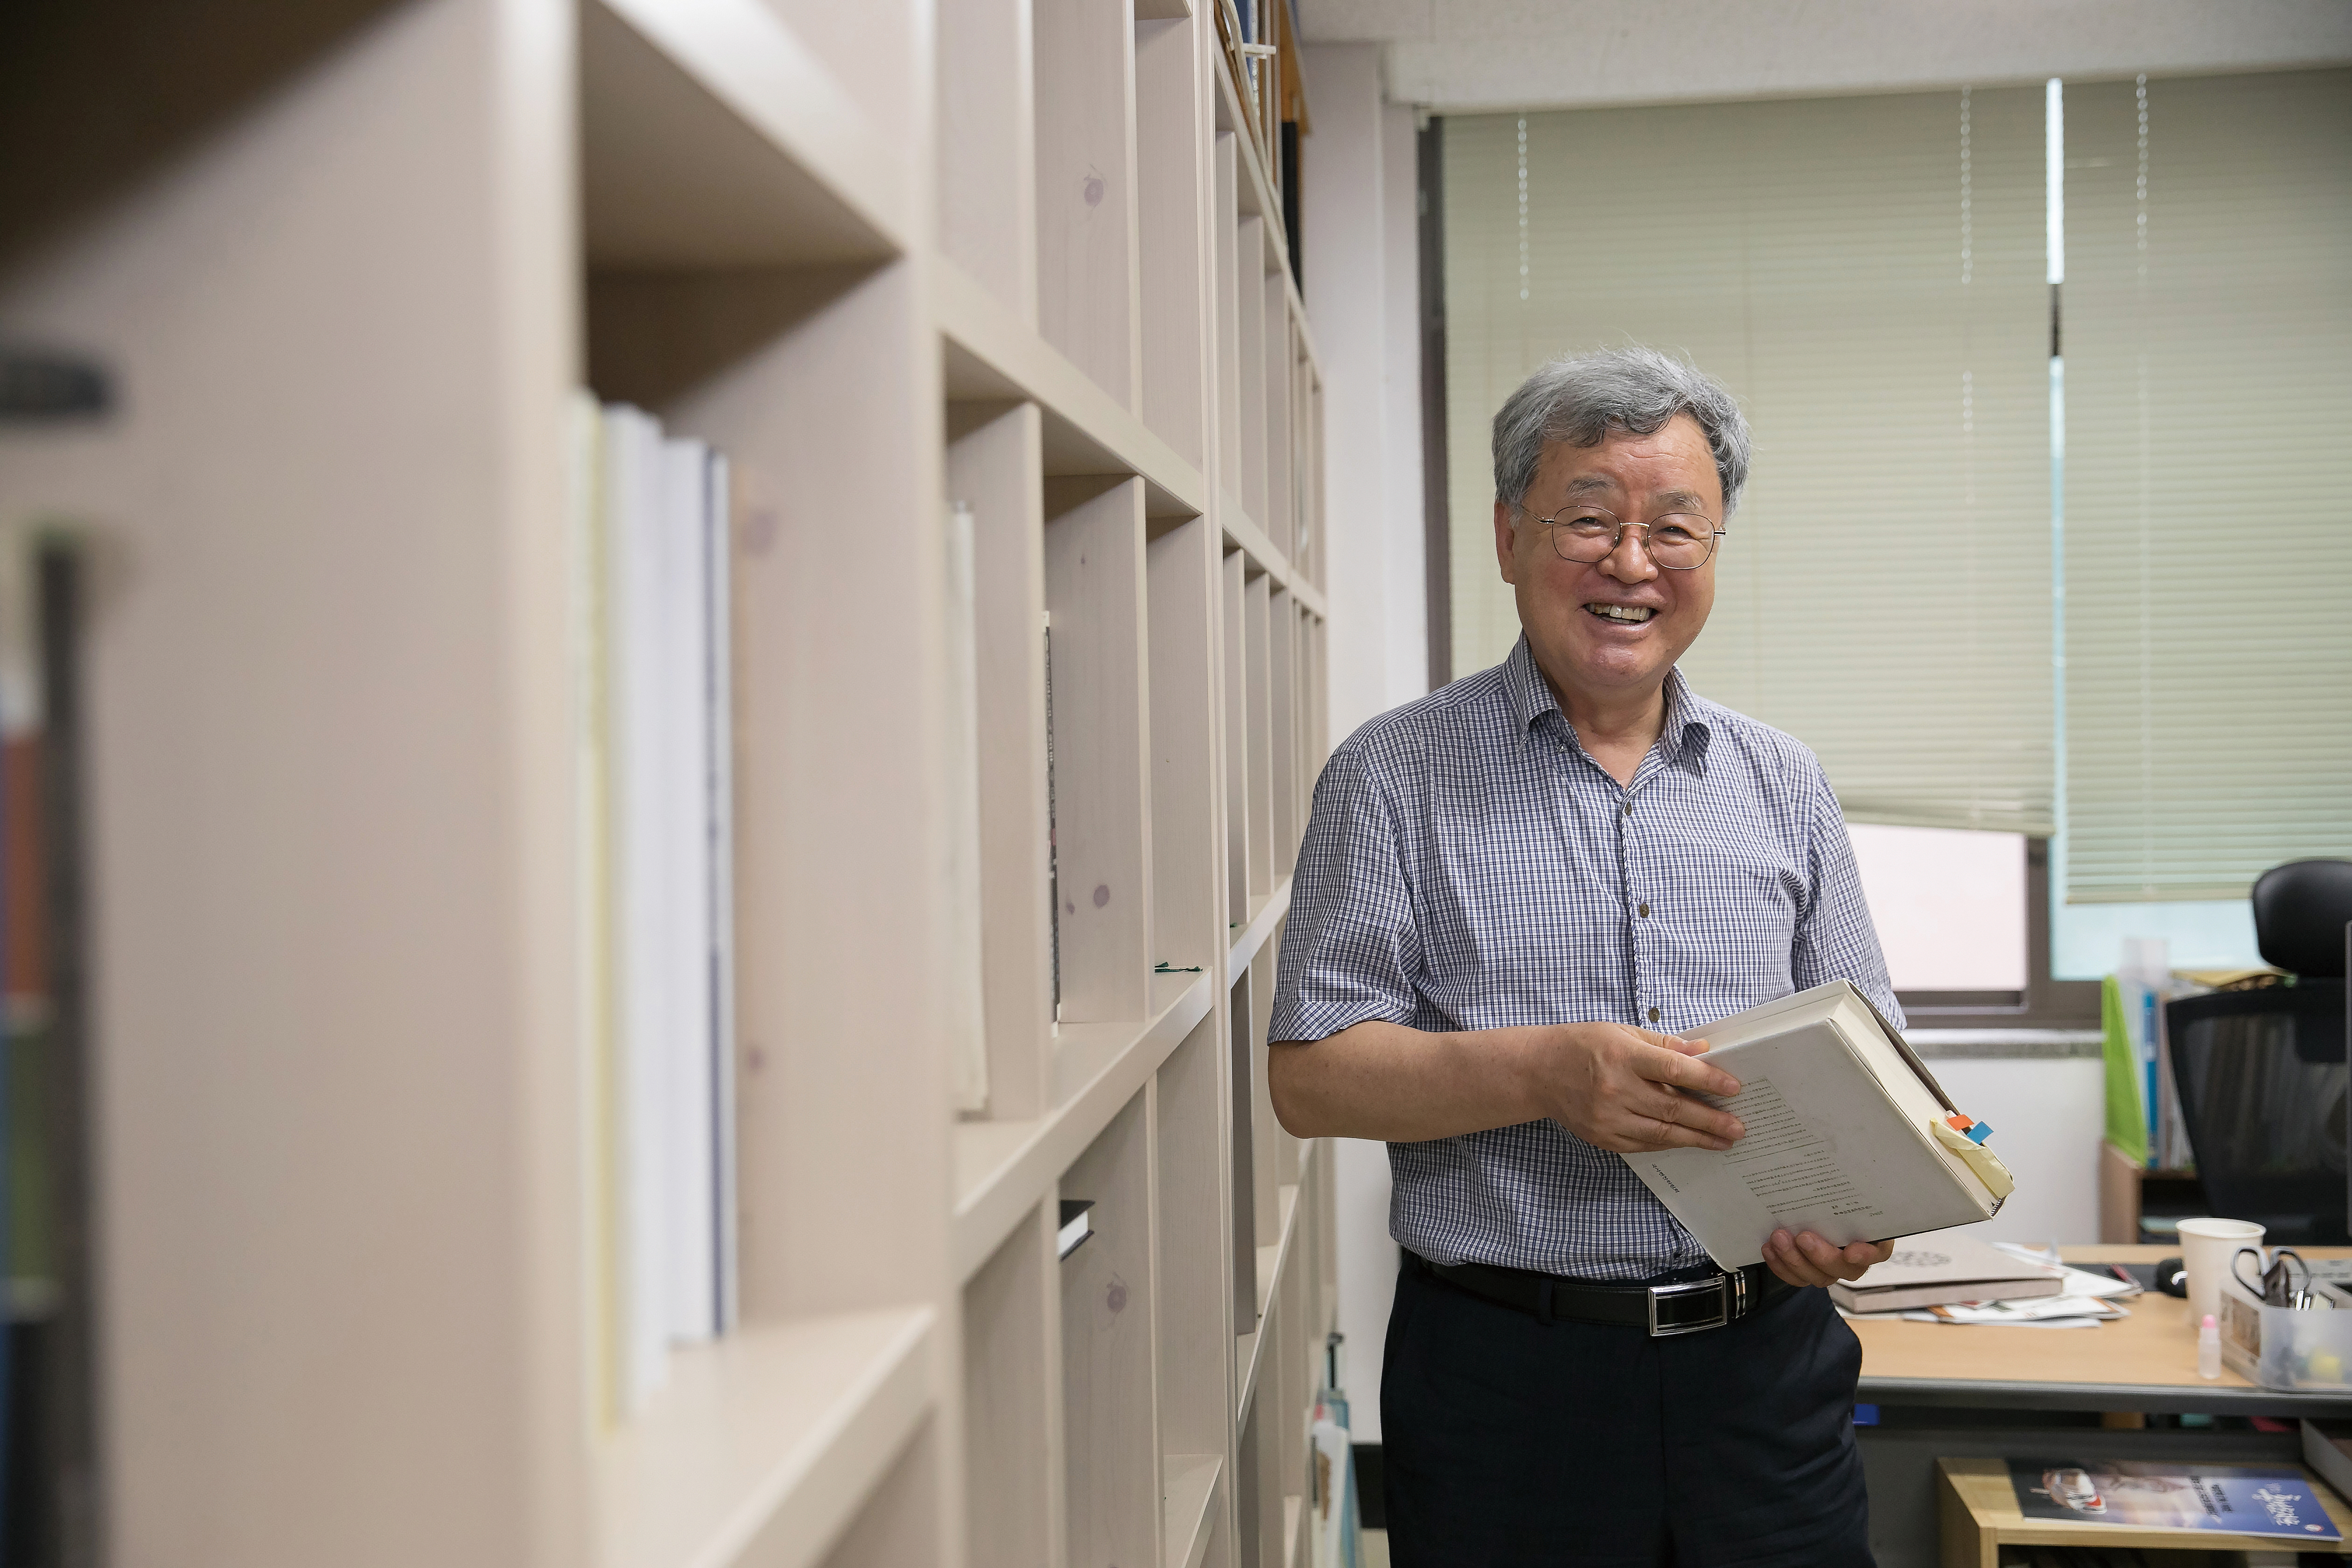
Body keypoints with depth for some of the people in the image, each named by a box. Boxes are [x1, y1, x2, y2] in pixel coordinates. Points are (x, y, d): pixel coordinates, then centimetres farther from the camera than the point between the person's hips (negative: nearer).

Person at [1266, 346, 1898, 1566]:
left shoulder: (1783, 783, 10)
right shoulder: (1396, 775, -2)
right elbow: (1310, 1074, -8)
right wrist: (1542, 1073, -22)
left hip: (1763, 1361, 3)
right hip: (1504, 1374, -3)